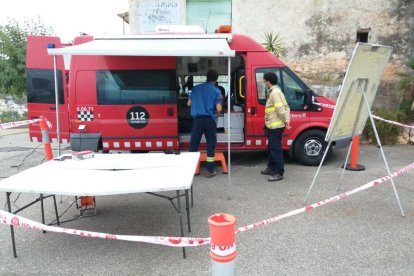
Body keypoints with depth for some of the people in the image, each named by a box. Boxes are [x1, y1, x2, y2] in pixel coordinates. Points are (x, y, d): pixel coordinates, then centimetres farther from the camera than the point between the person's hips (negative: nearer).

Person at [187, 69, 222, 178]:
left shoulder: (196, 88, 8)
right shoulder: (216, 91, -2)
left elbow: (189, 103, 13)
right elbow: (218, 109, -8)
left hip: (197, 119, 2)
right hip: (210, 120, -2)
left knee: (193, 144, 8)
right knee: (211, 145, 6)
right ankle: (210, 170, 9)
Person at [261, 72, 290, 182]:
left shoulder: (274, 92, -17)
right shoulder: (274, 91, 16)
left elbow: (280, 109, -23)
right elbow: (286, 106, 15)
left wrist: (285, 120, -14)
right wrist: (287, 119, 6)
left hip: (276, 126, -11)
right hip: (272, 125, 11)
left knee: (276, 149, -6)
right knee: (271, 148, 19)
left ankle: (279, 173, -1)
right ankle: (271, 168, 31)